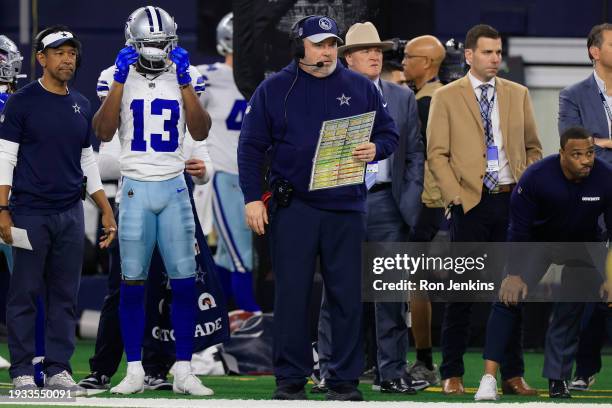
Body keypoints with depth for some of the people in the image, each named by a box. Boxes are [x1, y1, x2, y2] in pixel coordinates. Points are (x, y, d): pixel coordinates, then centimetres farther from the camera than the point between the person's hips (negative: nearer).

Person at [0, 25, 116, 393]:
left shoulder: (81, 106, 13)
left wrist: (106, 210, 13)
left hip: (71, 213, 5)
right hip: (31, 213, -5)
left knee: (65, 295, 5)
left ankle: (59, 369, 10)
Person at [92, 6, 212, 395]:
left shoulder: (183, 77, 5)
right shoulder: (120, 77, 0)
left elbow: (201, 132, -3)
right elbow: (103, 133, -8)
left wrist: (186, 83, -11)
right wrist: (120, 82, -13)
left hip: (174, 187, 1)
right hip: (136, 188, -1)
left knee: (184, 281, -1)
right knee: (133, 282, 0)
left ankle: (183, 371, 4)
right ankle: (135, 372, 5)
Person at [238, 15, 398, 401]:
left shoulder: (360, 88, 8)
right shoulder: (273, 90, 4)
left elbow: (389, 134, 13)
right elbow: (251, 147, 4)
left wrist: (375, 149, -10)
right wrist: (253, 198, -4)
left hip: (346, 207, 1)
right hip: (293, 207, -1)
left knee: (347, 296, 2)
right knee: (292, 294, -1)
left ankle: (345, 379, 8)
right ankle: (291, 378, 5)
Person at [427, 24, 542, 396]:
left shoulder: (518, 95, 12)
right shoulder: (446, 97, 2)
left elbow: (533, 148, 15)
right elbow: (437, 154, -2)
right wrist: (456, 196, -11)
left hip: (513, 201, 3)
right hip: (472, 202, -3)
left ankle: (512, 374, 9)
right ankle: (452, 374, 5)